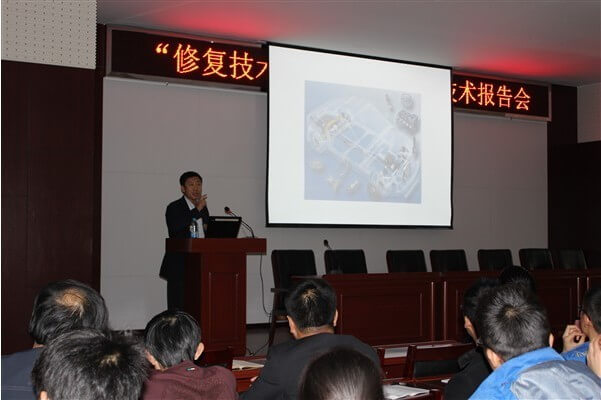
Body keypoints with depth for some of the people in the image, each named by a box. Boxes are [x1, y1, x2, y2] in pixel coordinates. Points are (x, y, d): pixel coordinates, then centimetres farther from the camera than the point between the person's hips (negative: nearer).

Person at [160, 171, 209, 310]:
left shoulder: (203, 208, 16)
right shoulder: (174, 208, -3)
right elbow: (175, 228, -23)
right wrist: (196, 210, -18)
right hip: (179, 267, -5)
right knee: (178, 308, -5)